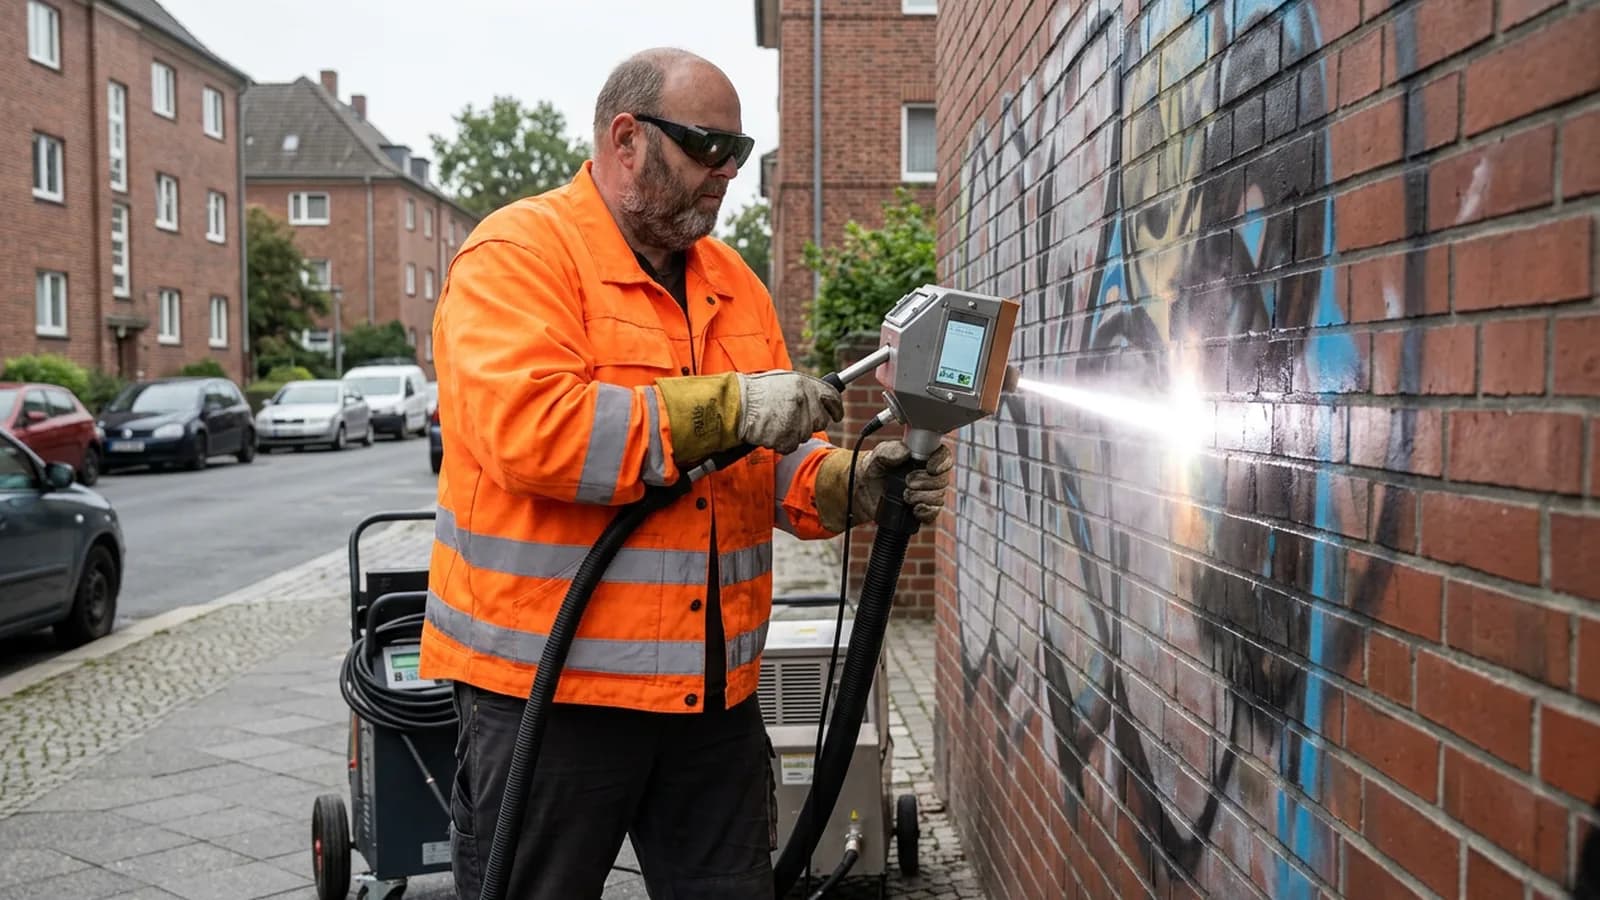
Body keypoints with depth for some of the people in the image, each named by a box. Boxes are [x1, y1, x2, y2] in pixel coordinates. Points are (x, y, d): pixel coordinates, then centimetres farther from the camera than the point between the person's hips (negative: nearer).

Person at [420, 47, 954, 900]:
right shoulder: (518, 253, -9)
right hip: (548, 689, -6)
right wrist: (723, 408, -22)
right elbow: (525, 429, -25)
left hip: (714, 692, 6)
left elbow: (773, 461, 13)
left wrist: (849, 484, -8)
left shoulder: (733, 281, 12)